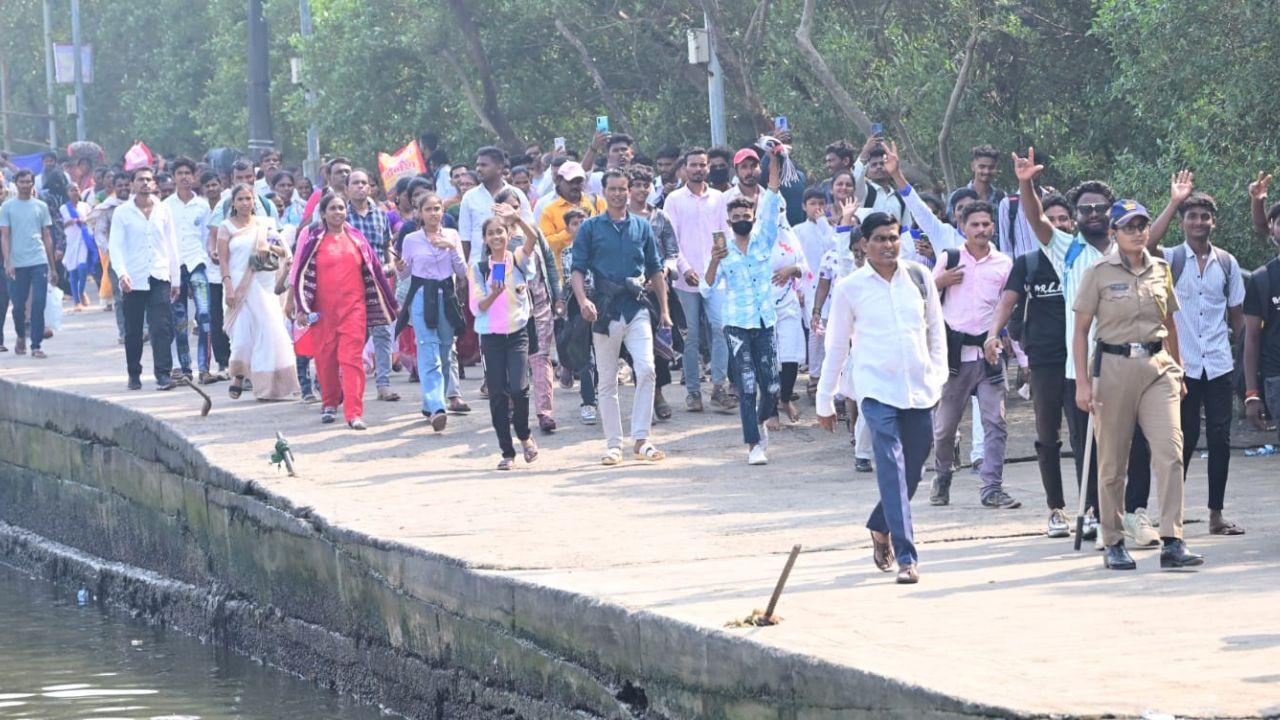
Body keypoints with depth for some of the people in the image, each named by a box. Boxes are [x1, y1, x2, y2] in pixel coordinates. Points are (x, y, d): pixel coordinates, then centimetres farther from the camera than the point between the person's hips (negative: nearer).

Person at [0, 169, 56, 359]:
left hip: (39, 262, 1)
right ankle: (21, 337, 30)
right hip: (17, 263, -1)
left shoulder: (41, 206, 9)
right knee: (18, 305, 5)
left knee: (38, 304, -8)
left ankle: (36, 346, -6)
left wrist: (52, 267, 11)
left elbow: (47, 237, 12)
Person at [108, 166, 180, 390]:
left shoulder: (163, 210, 8)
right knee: (133, 331, 6)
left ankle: (163, 374, -14)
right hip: (133, 280, -1)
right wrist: (121, 273, -18)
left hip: (159, 279, 1)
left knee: (162, 328, -11)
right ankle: (134, 374, 18)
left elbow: (172, 245, 13)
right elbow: (116, 246, -3)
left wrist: (176, 279, 12)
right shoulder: (122, 213, 2)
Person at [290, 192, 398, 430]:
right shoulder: (312, 238, 4)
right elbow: (301, 274, 3)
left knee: (352, 357, -8)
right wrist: (301, 308, -2)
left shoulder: (356, 238, 9)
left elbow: (373, 270, 15)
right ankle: (330, 403, 27)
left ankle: (354, 413, -13)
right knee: (325, 357, 6)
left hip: (354, 307, 0)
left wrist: (389, 303, 17)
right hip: (323, 309, 0)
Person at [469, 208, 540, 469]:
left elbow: (532, 239, -17)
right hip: (491, 337, 1)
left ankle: (524, 435, 11)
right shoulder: (479, 268, 5)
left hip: (517, 332, -1)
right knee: (497, 395, 0)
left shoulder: (518, 259, 3)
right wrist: (494, 294, -19)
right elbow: (476, 308, 0)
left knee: (518, 388, -15)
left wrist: (516, 217, -33)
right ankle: (507, 452, 9)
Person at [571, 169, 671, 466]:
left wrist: (664, 309, 11)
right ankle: (613, 445, 9)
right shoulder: (590, 228, 6)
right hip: (605, 311, -1)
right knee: (607, 382, 3)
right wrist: (582, 300, -17)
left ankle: (641, 440, -11)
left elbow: (655, 271, 17)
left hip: (637, 308, 1)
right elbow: (578, 269, 0)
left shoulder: (642, 227, 13)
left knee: (646, 370, -15)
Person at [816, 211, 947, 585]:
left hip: (919, 389, 3)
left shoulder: (919, 277, 7)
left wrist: (939, 375, 10)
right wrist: (825, 402, 10)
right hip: (876, 389, -3)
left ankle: (880, 526, 37)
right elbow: (835, 346, 7)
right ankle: (906, 558, -19)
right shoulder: (850, 288, 1)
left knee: (912, 470, 10)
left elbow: (936, 329, 17)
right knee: (892, 470, -15)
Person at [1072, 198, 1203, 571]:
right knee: (1112, 461, 3)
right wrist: (1083, 383, -8)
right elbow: (1080, 331, -1)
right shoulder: (1099, 273, -1)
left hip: (1157, 366, 3)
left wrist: (1178, 372, 22)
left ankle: (1172, 542, -14)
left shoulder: (1160, 270, 10)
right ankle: (1114, 544, 14)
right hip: (1114, 367, -3)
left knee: (1170, 451, -12)